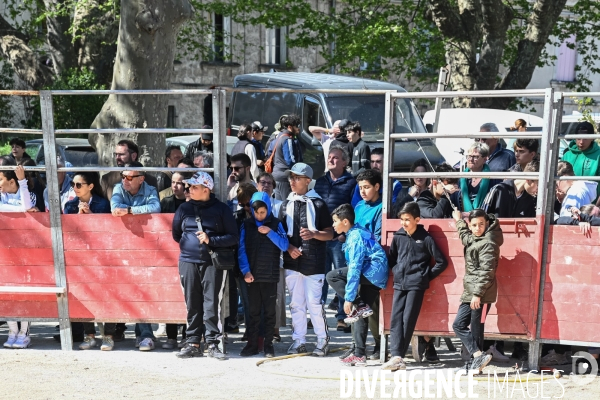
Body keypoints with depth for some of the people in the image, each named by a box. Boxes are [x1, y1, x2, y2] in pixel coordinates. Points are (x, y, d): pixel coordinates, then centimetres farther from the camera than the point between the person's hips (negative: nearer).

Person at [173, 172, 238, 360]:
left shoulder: (221, 209, 2)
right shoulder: (184, 208, 11)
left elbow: (234, 237, -2)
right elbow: (176, 234, 23)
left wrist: (211, 240, -12)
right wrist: (188, 244, 12)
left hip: (213, 263, -3)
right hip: (188, 261, 3)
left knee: (212, 304, -5)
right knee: (192, 304, 5)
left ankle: (213, 344, 0)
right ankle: (192, 343, 11)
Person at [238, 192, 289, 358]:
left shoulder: (275, 224, 2)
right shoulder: (246, 225, 5)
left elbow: (285, 246, -7)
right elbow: (242, 249, 0)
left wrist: (270, 232, -18)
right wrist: (245, 271, -11)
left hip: (270, 275, -1)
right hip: (252, 275, 1)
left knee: (269, 311, 4)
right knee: (253, 311, 7)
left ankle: (268, 345, 10)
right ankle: (252, 344, 13)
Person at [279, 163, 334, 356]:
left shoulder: (318, 204, 0)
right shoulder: (286, 204, 11)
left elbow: (330, 234, 1)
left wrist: (313, 234, -17)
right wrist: (288, 247, -3)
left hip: (313, 262, -4)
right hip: (292, 262, 4)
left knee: (314, 303, -6)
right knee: (296, 303, 8)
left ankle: (323, 340, 8)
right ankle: (298, 340, 16)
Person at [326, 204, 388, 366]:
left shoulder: (355, 237, -14)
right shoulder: (357, 232, 14)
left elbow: (355, 269, -20)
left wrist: (349, 298, -19)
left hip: (374, 271, -10)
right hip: (376, 278, 10)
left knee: (332, 276, -11)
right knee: (361, 315, 9)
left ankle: (360, 306, -10)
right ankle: (360, 355, 9)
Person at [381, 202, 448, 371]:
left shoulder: (425, 238, -3)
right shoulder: (398, 236, 8)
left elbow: (442, 262, 0)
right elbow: (391, 258, 20)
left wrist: (427, 275, 1)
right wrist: (396, 272, 6)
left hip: (416, 284, -5)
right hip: (399, 283, 5)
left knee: (408, 319, -6)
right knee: (396, 319, -5)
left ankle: (398, 357, -3)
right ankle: (396, 356, -9)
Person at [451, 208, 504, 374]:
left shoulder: (488, 243, -14)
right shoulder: (473, 240, 14)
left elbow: (486, 272, -20)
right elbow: (465, 237, 41)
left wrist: (478, 294, -23)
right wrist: (459, 221, 46)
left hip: (482, 295, -10)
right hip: (470, 293, 10)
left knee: (476, 328, -5)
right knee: (458, 325, 6)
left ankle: (475, 362, 1)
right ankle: (477, 355, 3)